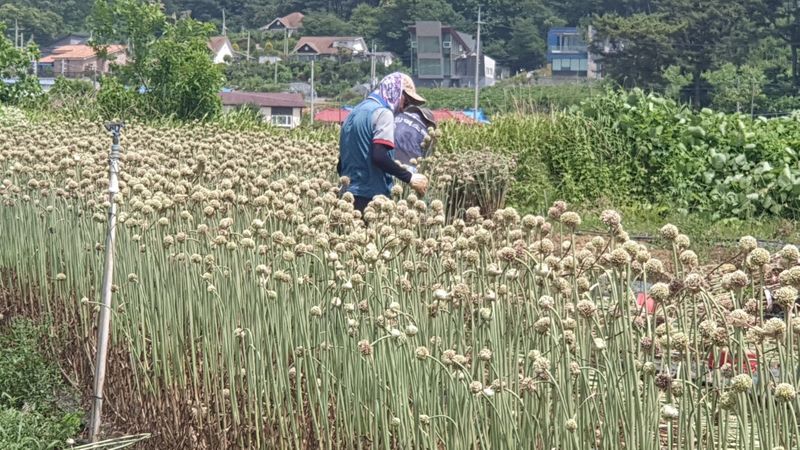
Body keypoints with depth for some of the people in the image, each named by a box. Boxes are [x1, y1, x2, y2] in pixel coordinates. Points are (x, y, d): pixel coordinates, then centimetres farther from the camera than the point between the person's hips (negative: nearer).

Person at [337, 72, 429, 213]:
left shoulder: (354, 113, 19)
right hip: (372, 197, -8)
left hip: (348, 196, 9)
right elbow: (379, 156, -20)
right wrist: (410, 178, -15)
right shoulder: (382, 113, -7)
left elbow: (341, 164, 21)